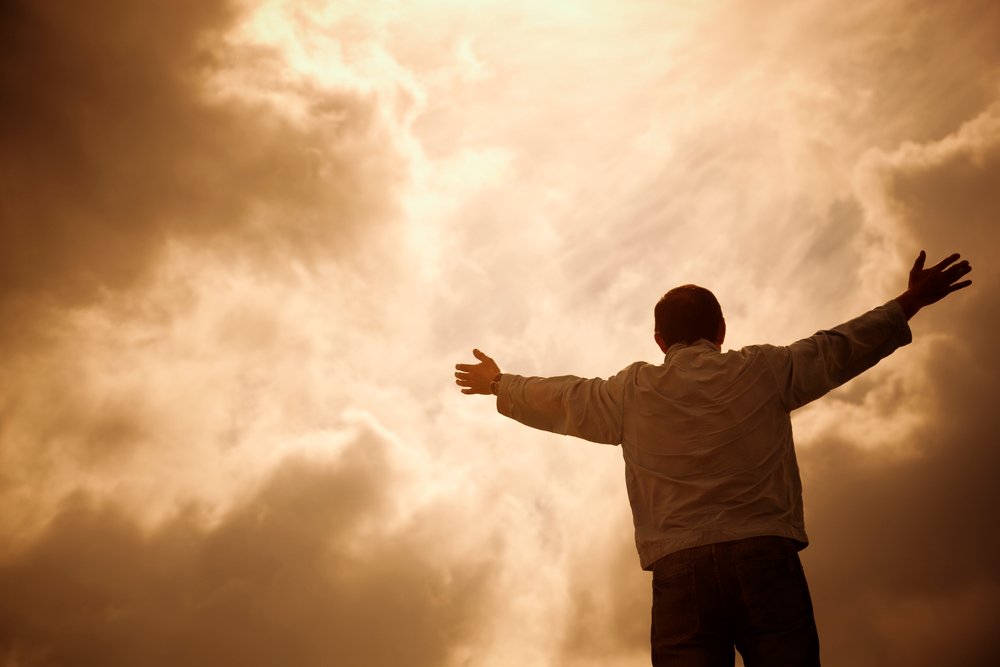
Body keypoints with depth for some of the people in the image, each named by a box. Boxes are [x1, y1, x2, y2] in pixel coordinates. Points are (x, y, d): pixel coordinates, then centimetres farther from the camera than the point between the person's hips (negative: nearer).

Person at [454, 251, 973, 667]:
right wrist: (910, 303, 35)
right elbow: (837, 350, 22)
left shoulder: (633, 392, 14)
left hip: (678, 569, 1)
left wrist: (499, 383, 45)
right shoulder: (762, 370, 13)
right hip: (764, 557, 0)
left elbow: (558, 399, 26)